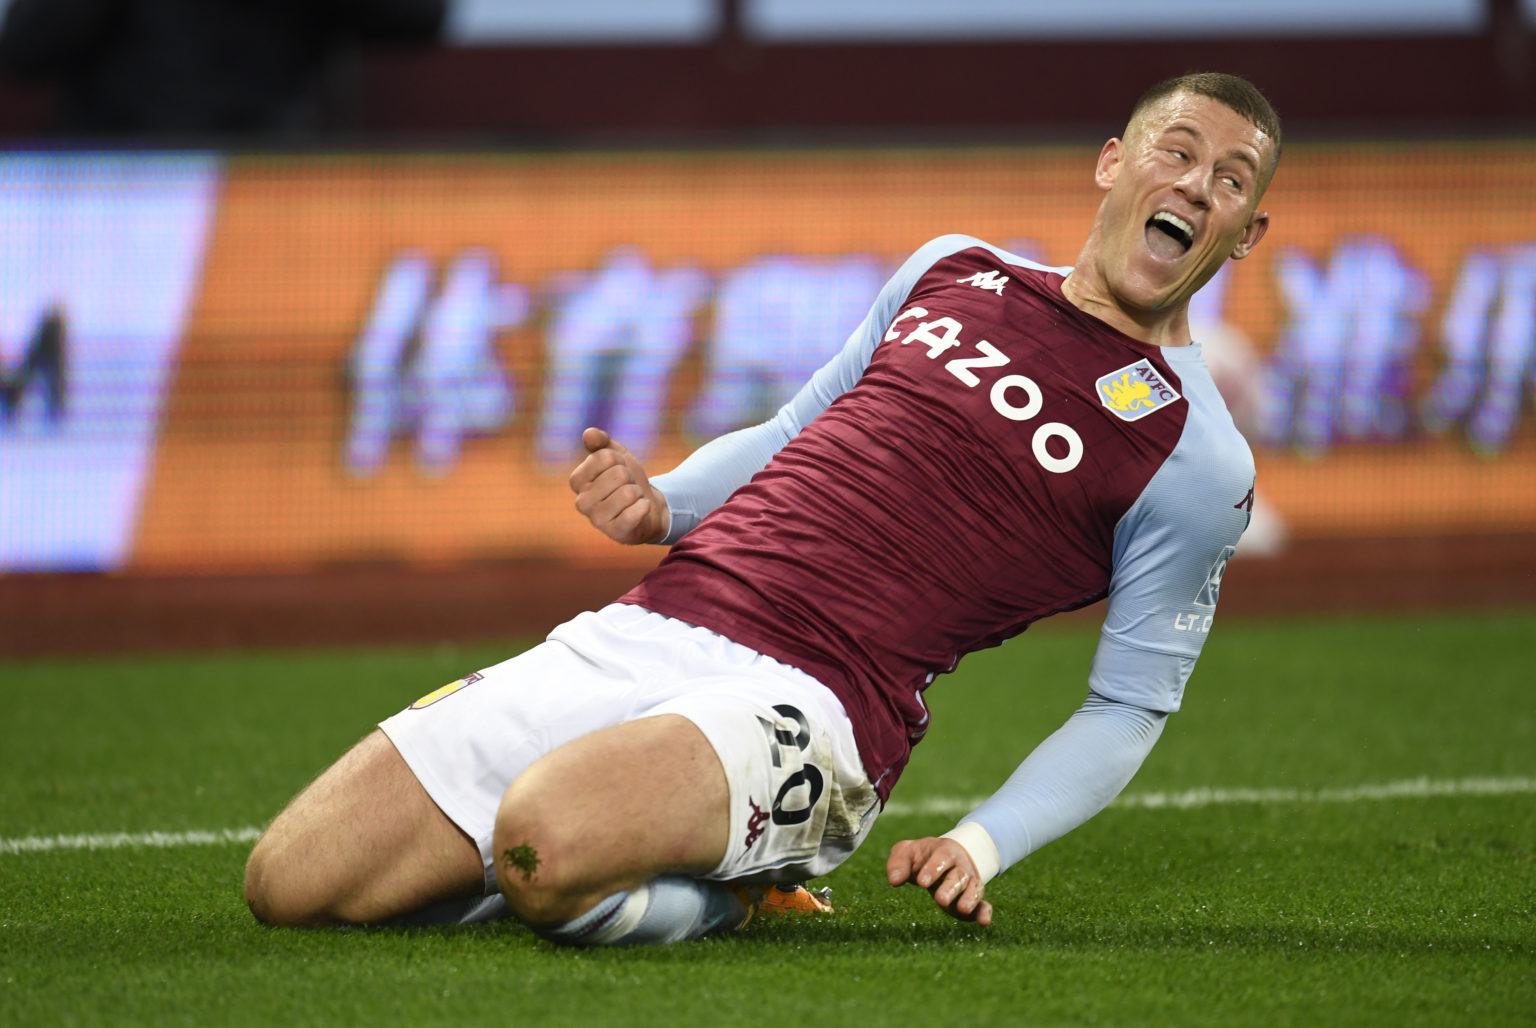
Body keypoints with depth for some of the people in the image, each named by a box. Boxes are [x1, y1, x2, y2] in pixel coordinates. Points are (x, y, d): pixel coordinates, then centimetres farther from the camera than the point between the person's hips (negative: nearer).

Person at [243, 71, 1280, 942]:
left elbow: (1129, 708, 4)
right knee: (290, 880, -6)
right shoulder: (956, 269, 18)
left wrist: (980, 844, -11)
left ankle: (720, 898, -6)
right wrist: (661, 504, 7)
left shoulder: (1197, 458, 2)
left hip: (802, 705, -6)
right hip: (639, 630, 6)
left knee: (542, 841, -38)